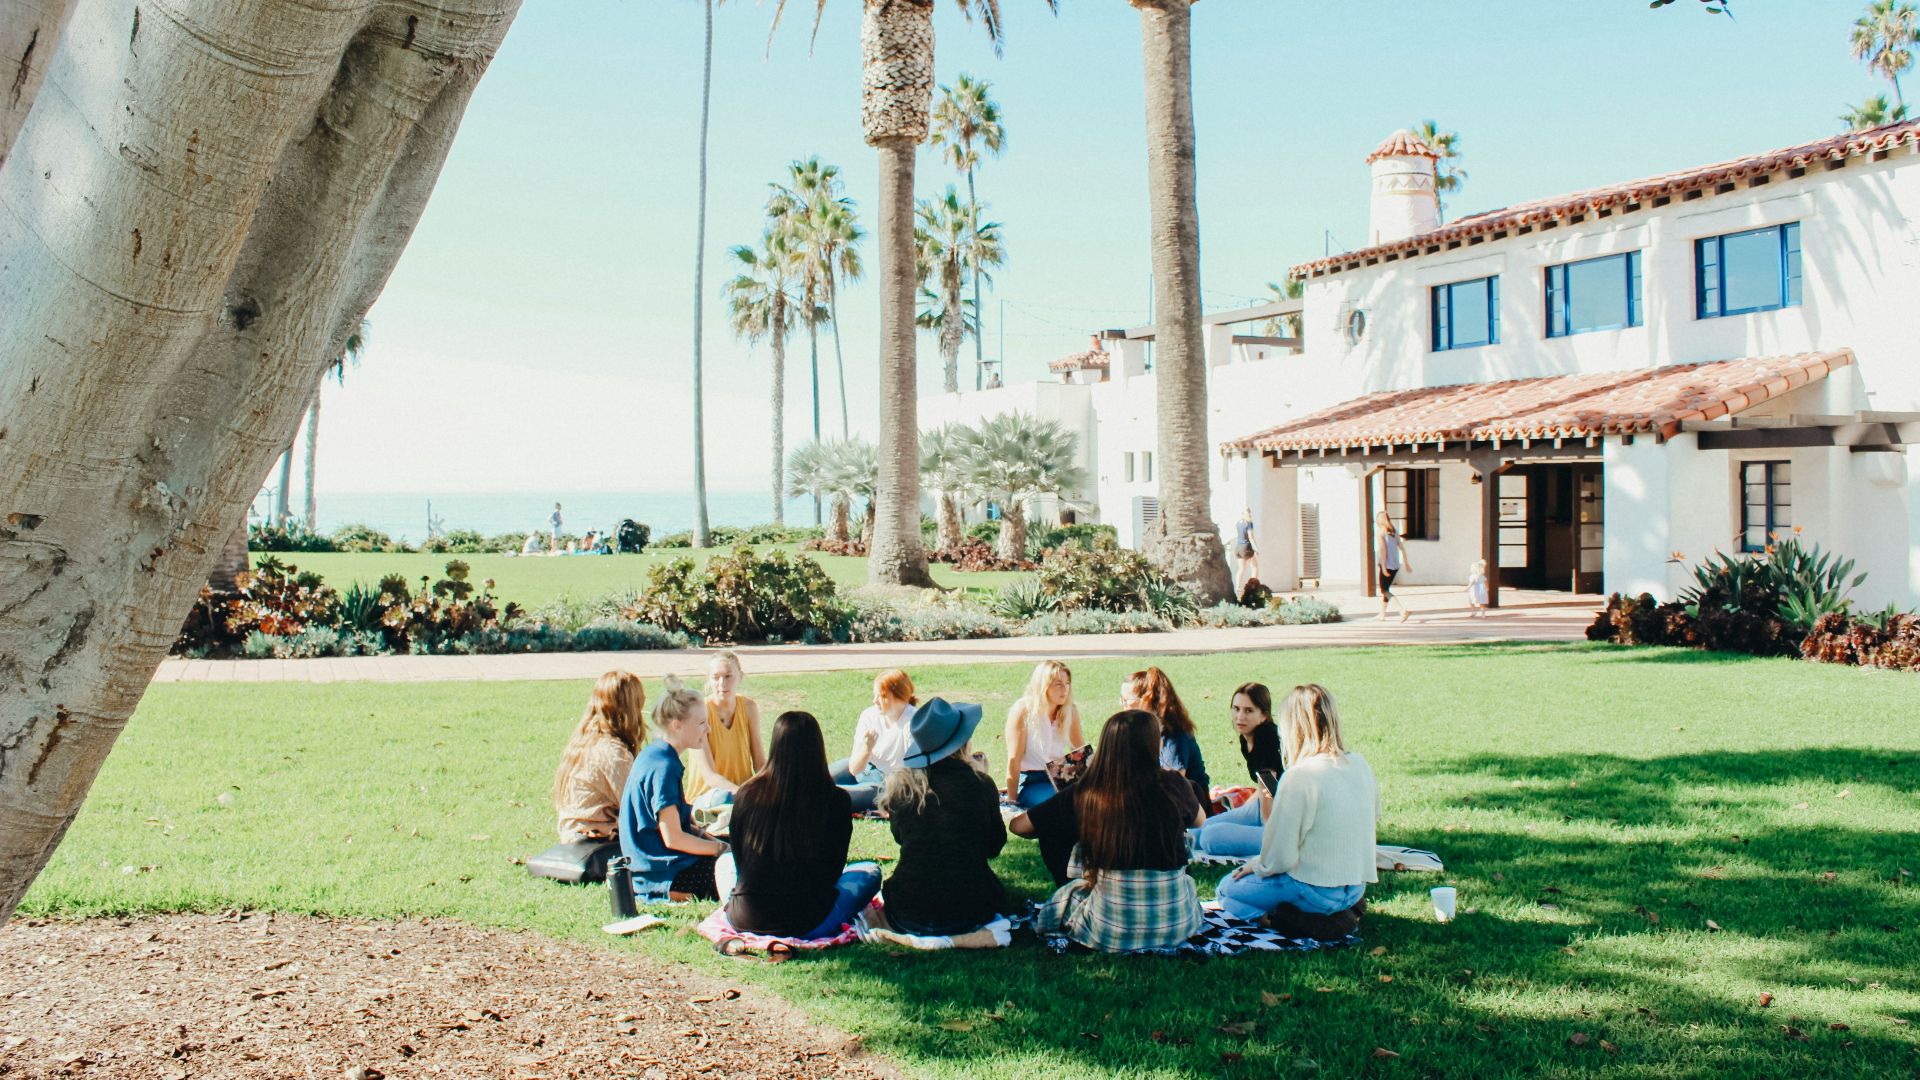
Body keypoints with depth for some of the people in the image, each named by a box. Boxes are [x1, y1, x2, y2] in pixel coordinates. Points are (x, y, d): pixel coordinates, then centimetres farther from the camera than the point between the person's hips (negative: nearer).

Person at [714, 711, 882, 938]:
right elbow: (833, 870, -3)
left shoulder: (747, 794, -9)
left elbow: (739, 858, 5)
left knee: (725, 861, 34)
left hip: (746, 920, 2)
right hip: (807, 925, -2)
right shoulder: (836, 800, -14)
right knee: (870, 871, 22)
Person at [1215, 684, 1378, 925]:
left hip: (1318, 892, -8)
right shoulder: (1360, 765, -1)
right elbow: (1374, 815, 17)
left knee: (1227, 889, 11)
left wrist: (1256, 865, 2)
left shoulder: (1300, 776, -22)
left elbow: (1279, 858, -20)